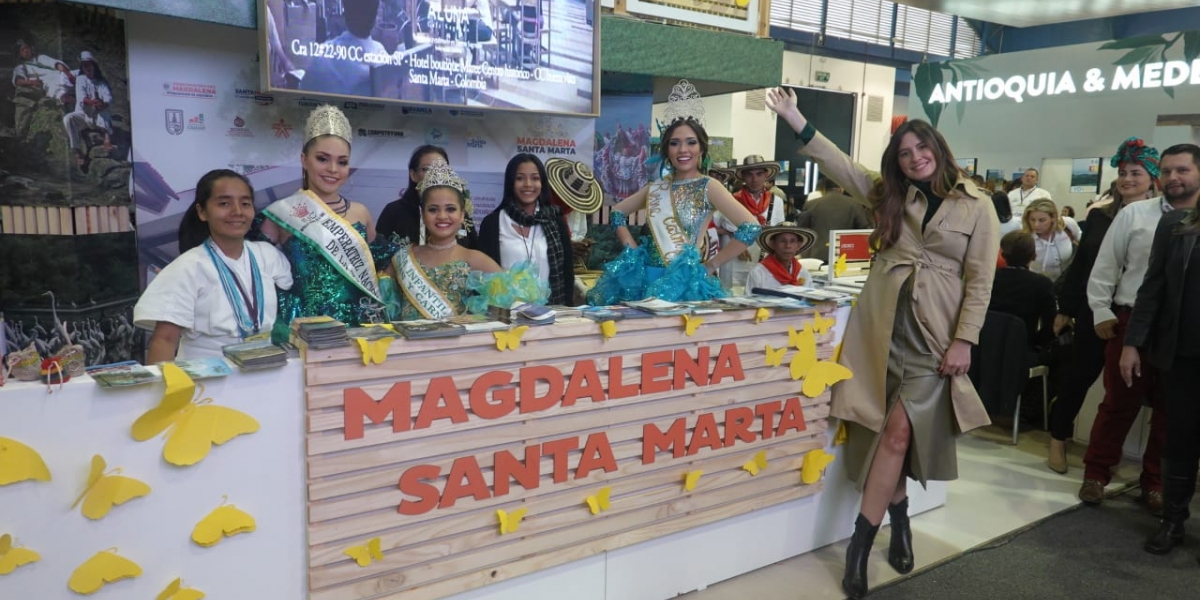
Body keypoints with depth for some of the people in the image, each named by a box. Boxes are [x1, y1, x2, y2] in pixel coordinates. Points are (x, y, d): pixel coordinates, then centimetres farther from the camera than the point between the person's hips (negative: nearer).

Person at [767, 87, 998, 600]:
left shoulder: (977, 207, 1)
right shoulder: (888, 194, 11)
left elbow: (980, 282, -1)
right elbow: (839, 165, 4)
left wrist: (963, 342, -8)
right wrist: (793, 117, -3)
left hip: (933, 335, -3)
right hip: (880, 327, 3)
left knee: (898, 432, -10)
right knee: (887, 433, 6)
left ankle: (859, 545, -3)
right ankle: (899, 524, 25)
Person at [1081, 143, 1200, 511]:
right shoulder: (1134, 215, 0)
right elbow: (1105, 265, 4)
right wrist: (1101, 312, -1)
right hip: (1132, 321, -1)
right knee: (1118, 402, 6)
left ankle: (1155, 483, 26)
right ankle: (1096, 473, 20)